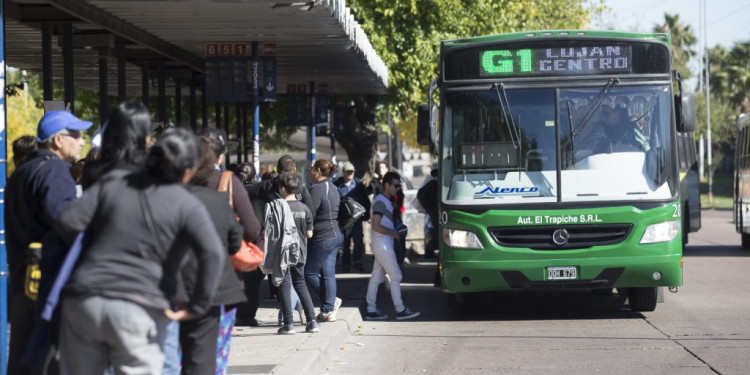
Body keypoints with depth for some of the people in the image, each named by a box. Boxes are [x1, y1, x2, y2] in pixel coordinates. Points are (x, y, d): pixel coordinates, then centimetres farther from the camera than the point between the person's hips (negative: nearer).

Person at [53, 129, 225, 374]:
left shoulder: (112, 182, 7)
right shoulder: (187, 206, -1)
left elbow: (67, 223, 0)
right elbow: (213, 253, -16)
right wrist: (197, 306, -8)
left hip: (83, 301, 3)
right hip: (139, 311, -3)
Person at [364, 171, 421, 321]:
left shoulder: (387, 201, 17)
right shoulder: (380, 201, -15)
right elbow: (376, 226, -21)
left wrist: (396, 231, 10)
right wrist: (393, 233, -13)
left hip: (382, 246, 10)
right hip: (382, 245, -10)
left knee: (376, 278, 9)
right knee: (395, 276, -7)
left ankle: (371, 310, 10)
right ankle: (400, 310, -4)